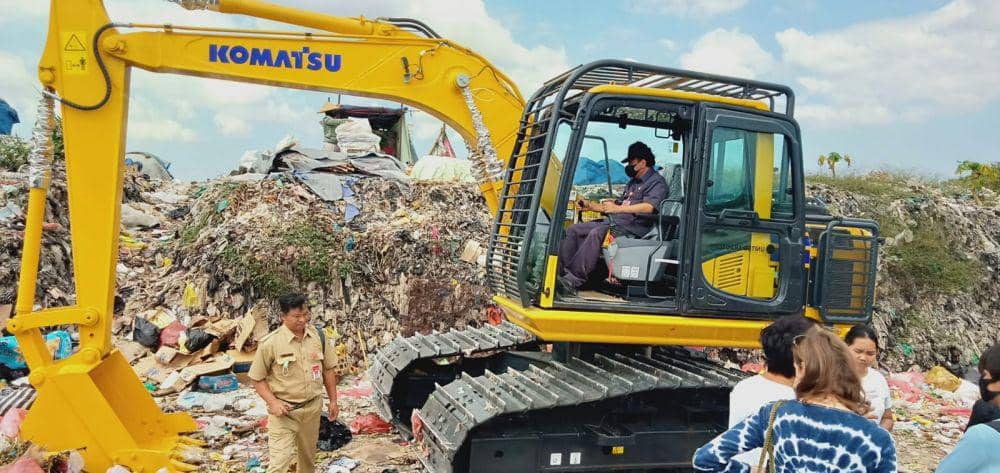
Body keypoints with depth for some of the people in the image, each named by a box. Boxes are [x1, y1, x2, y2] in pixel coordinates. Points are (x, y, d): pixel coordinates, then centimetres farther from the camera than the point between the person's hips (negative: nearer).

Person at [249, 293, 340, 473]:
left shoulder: (318, 336, -1)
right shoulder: (270, 343, -14)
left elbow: (328, 369, 9)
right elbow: (257, 379, -5)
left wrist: (333, 401, 8)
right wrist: (273, 403, -17)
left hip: (313, 408, 4)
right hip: (284, 410, -4)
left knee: (308, 456, 18)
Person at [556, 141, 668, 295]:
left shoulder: (656, 181, -1)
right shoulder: (633, 182, 30)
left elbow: (648, 207, -19)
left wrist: (617, 209, -25)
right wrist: (589, 206, 22)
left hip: (633, 226, -10)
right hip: (614, 222, 10)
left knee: (596, 233, -35)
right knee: (573, 229, -4)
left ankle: (574, 279, -38)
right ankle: (562, 272, -17)